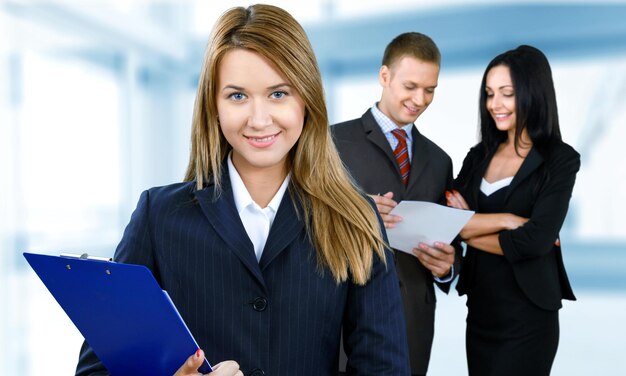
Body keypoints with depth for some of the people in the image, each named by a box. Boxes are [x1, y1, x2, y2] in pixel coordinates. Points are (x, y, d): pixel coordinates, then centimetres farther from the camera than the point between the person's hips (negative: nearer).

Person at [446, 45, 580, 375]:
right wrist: (505, 220, -17)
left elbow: (536, 240, -20)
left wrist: (469, 229, -9)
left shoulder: (559, 159, -8)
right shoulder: (479, 155, 6)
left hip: (527, 315, -5)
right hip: (480, 307, 5)